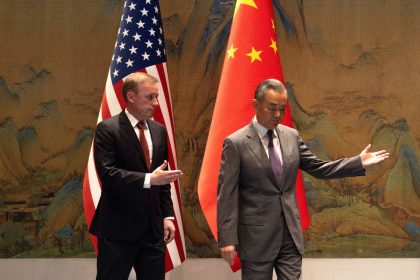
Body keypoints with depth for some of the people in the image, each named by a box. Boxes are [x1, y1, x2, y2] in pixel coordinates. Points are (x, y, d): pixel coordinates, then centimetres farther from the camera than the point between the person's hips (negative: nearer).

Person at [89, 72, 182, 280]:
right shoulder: (107, 129, -8)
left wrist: (167, 216, 6)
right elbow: (107, 174, -19)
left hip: (153, 227, 6)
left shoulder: (159, 131, 11)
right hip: (118, 227, -6)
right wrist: (149, 179, -26)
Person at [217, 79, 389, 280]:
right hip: (256, 236, -4)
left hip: (290, 233, 5)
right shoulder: (235, 143, -9)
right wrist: (227, 239, -15)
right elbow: (227, 194, -11)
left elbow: (319, 168, 11)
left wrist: (359, 163, 3)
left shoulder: (291, 136, 6)